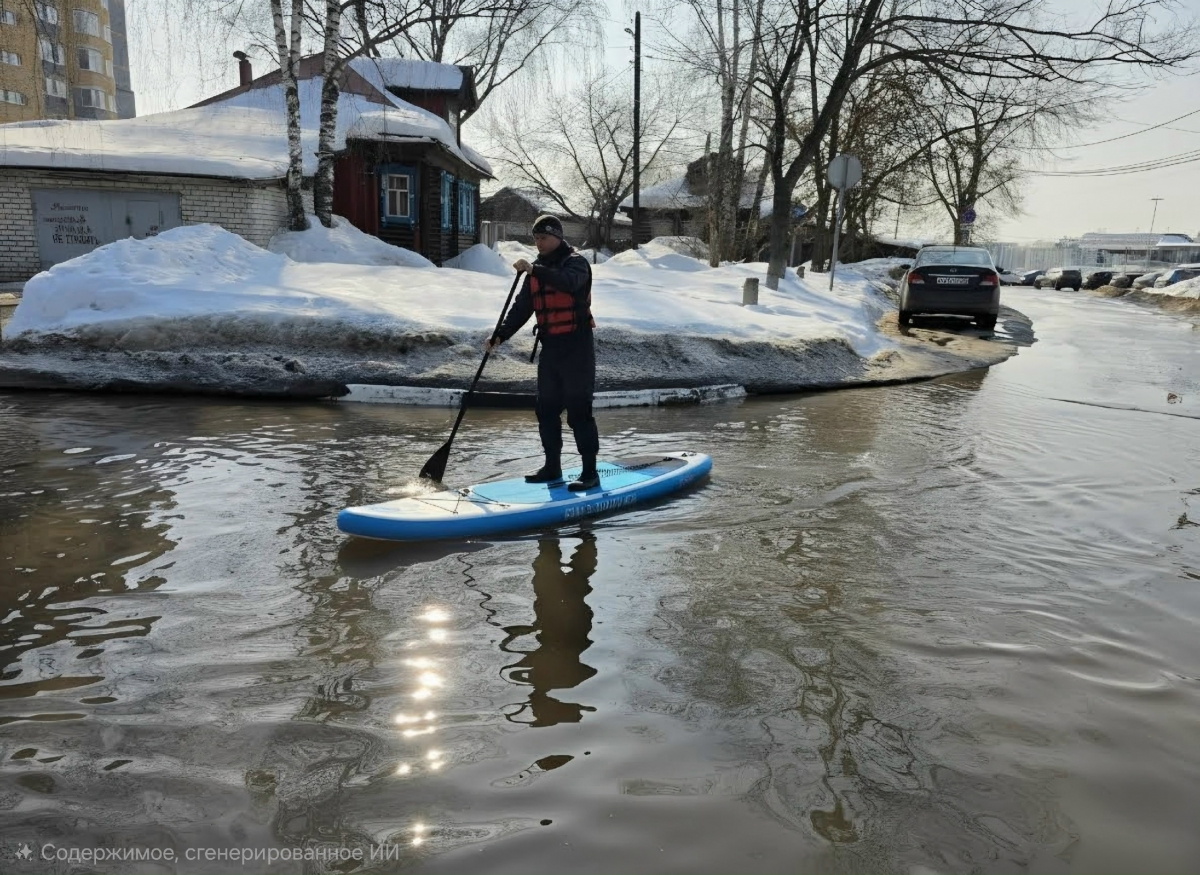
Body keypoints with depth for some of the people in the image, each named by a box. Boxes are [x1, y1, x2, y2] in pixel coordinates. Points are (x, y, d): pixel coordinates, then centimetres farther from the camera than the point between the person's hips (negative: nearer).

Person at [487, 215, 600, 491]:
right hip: (550, 347, 7)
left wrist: (534, 270, -39)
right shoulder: (537, 269, 14)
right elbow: (522, 307, 12)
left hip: (577, 346, -7)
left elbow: (568, 282, -31)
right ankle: (552, 467, 22)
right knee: (546, 409, 10)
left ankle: (590, 472, -2)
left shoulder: (576, 262, -7)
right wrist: (500, 334, 1)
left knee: (579, 411, -8)